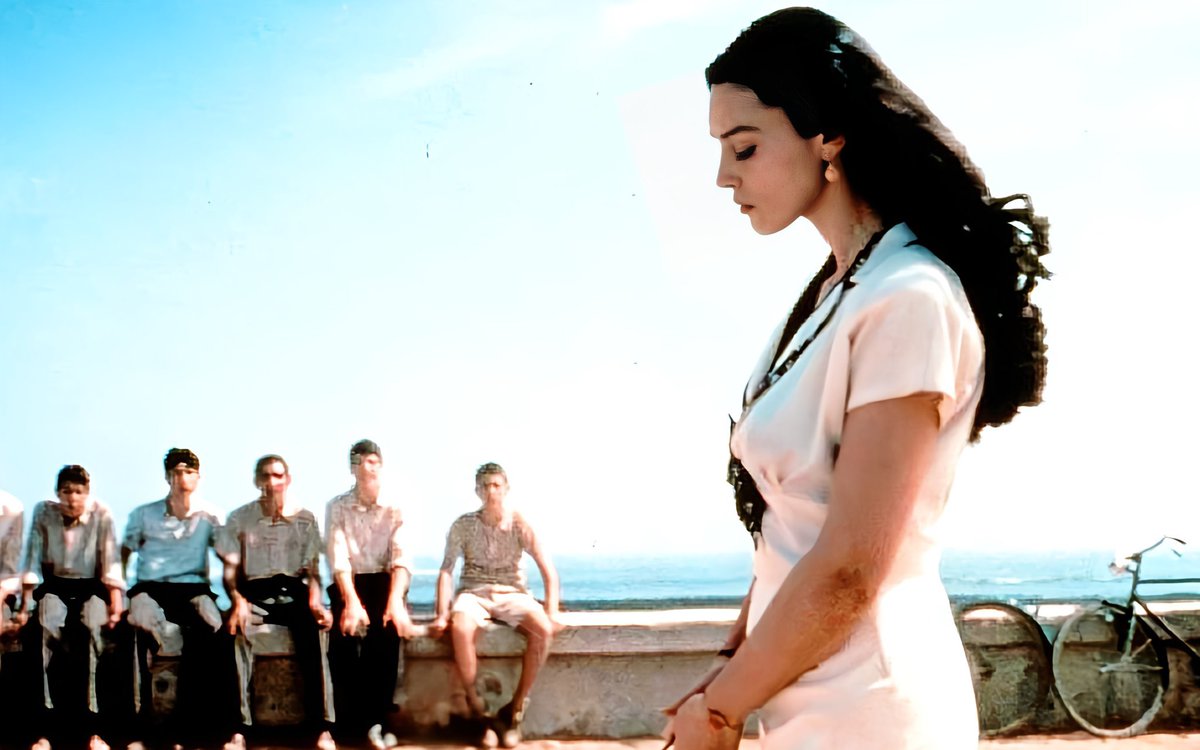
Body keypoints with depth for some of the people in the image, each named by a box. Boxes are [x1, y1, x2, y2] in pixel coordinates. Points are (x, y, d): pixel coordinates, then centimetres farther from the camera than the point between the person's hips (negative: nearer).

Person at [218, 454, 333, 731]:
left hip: (293, 592, 1)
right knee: (237, 628, -35)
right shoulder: (240, 519, 8)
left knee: (312, 625, -33)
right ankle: (240, 718, -34)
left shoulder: (305, 519, 11)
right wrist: (237, 600, -18)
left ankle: (319, 718, -32)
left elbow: (312, 569, 7)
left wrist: (315, 601, -14)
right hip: (254, 593, 0)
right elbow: (230, 570, 3)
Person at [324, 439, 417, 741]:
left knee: (388, 625, -32)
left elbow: (401, 558, -10)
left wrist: (395, 600, -30)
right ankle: (350, 721, -21)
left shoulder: (394, 509, 3)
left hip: (384, 583, 1)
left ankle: (377, 718, -23)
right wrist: (352, 601, -29)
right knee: (345, 626, -32)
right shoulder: (336, 507, 2)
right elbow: (338, 558, -12)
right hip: (348, 585, -1)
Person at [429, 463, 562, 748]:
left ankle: (514, 710, -16)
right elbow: (446, 571, -5)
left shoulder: (520, 524, -2)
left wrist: (551, 612, -15)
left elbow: (549, 571, -3)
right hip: (474, 593, -1)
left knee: (543, 629, -30)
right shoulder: (463, 525, -3)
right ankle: (478, 709, -19)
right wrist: (442, 614, -17)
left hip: (512, 594, 1)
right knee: (461, 628, -37)